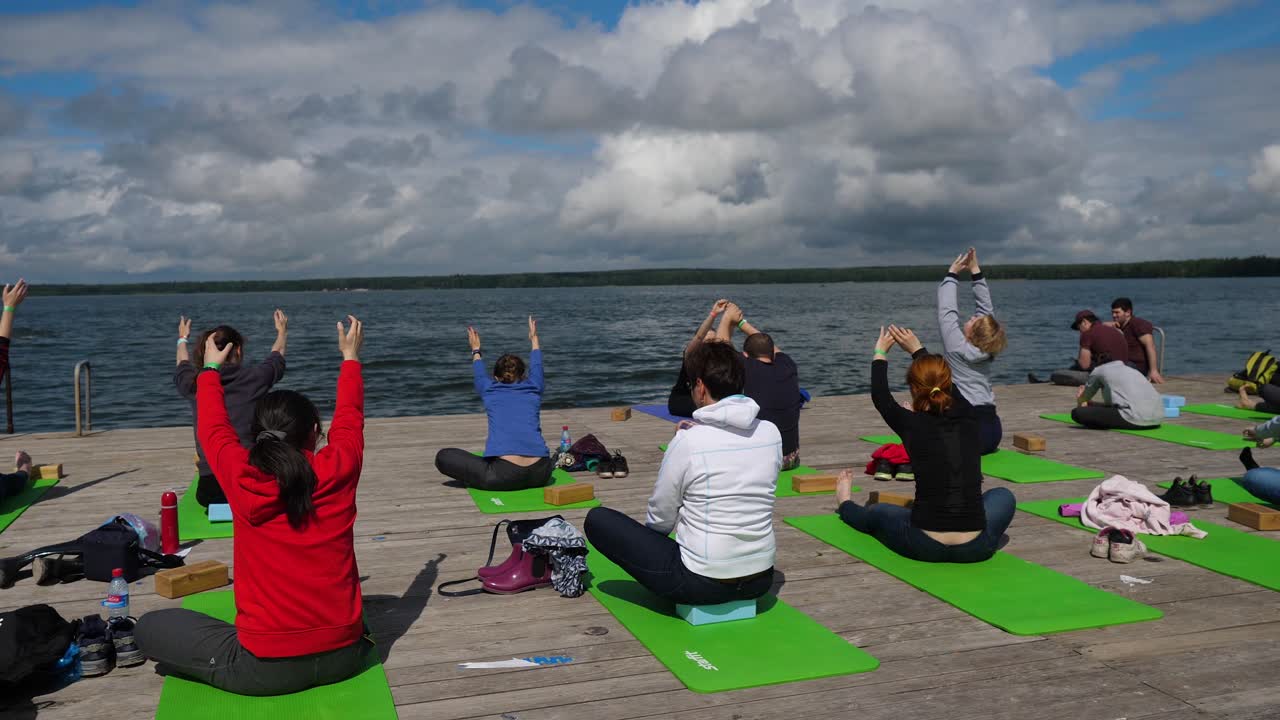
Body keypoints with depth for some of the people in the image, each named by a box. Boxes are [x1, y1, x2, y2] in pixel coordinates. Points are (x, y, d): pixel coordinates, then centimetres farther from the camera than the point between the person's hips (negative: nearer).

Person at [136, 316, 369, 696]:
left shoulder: (243, 480, -11)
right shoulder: (337, 471, -8)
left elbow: (213, 428, 9)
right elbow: (350, 419, 13)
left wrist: (211, 370, 26)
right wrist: (351, 357, 28)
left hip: (267, 668, -3)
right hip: (344, 655, 3)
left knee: (150, 626, 14)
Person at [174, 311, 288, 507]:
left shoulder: (194, 385, 3)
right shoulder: (253, 379, -3)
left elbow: (182, 368, 31)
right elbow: (277, 354, 21)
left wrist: (183, 339, 52)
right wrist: (282, 331, 44)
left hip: (209, 488, 4)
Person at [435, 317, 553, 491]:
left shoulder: (490, 391, 16)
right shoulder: (533, 390, 19)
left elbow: (480, 374, 40)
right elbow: (536, 366, 40)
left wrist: (476, 350, 59)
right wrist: (534, 338, 58)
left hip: (505, 476, -4)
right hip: (540, 475, 4)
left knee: (443, 457, 11)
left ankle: (487, 479, -5)